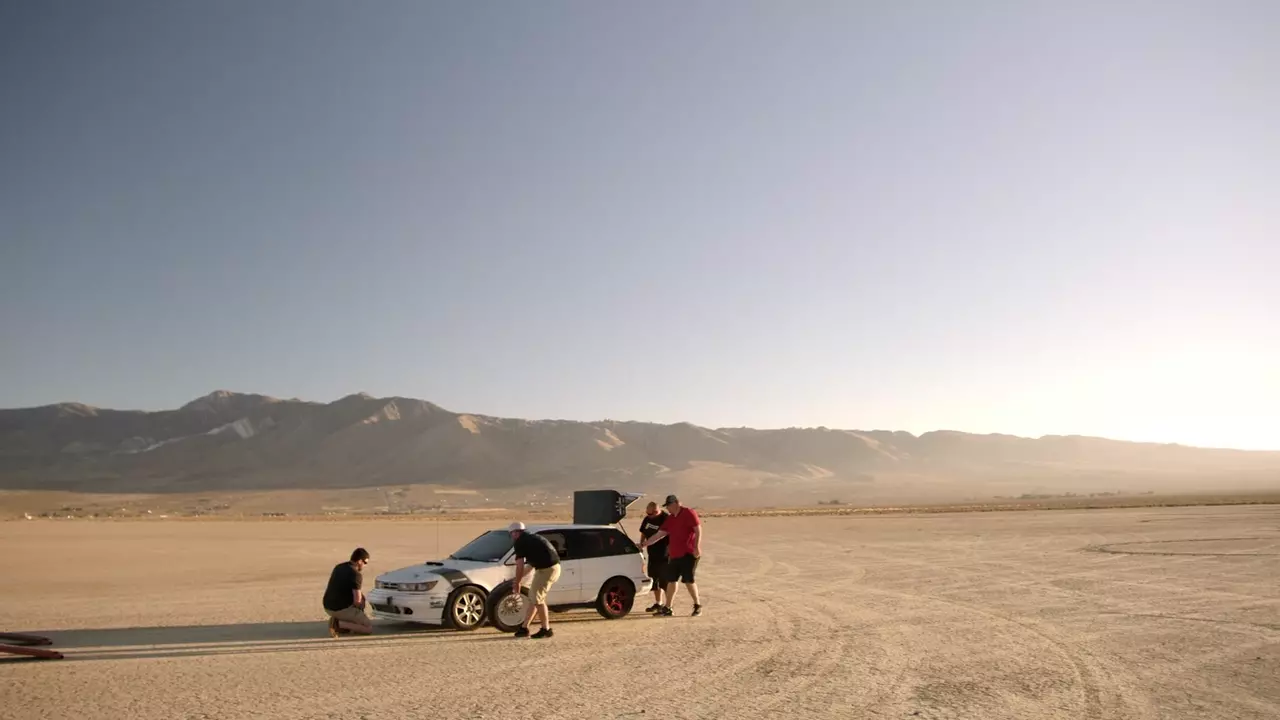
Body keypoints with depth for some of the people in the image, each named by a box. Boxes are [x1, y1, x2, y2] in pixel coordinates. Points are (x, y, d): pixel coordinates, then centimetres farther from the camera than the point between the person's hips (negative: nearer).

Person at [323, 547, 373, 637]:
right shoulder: (356, 575, -17)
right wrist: (359, 606, 5)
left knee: (361, 597, 28)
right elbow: (357, 601, -18)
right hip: (342, 609, -8)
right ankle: (338, 624, -10)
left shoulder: (338, 567, 8)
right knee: (369, 628, 1)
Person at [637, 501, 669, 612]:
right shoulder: (647, 519, 5)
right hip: (652, 555, 7)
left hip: (664, 556, -7)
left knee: (665, 580, -4)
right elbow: (643, 533, 20)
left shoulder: (666, 519, -17)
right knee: (654, 579, 15)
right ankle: (658, 603, 27)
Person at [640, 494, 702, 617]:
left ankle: (698, 605, 8)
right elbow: (659, 535, 16)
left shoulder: (689, 513, -7)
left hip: (688, 554, -8)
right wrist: (643, 544, 13)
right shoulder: (670, 519, 15)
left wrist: (696, 547, -20)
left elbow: (698, 530, -12)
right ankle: (667, 609, 13)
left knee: (688, 580, -8)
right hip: (674, 555, 8)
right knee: (671, 580, 7)